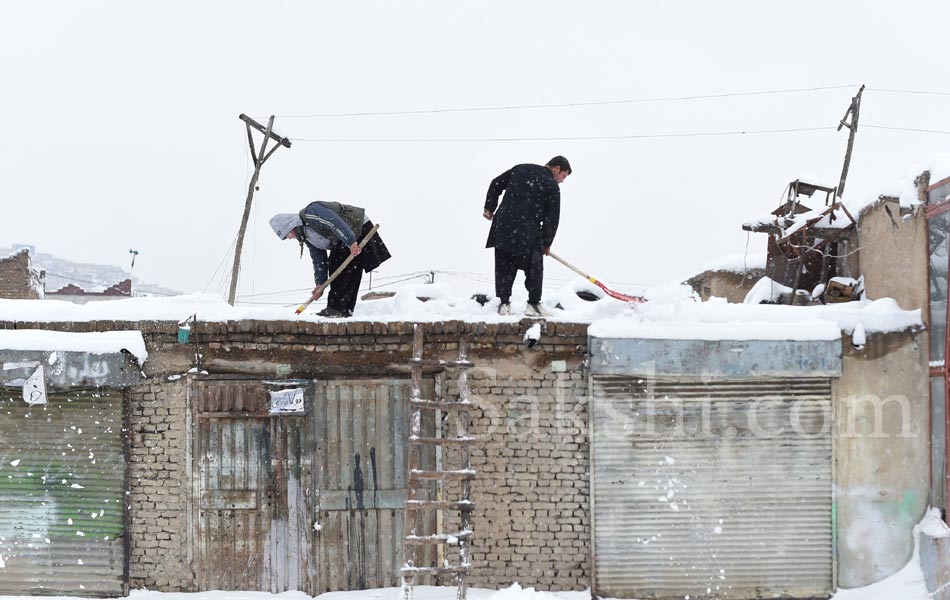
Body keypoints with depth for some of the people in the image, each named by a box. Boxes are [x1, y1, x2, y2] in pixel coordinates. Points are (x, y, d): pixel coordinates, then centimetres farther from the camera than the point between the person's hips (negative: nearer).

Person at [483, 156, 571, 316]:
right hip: (528, 233, -5)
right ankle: (533, 304, 6)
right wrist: (547, 243, 13)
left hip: (503, 226, 5)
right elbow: (552, 218, 1)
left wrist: (490, 208, 27)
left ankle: (504, 303, 9)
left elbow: (496, 184, 19)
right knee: (534, 268, 8)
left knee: (504, 267, 11)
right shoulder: (552, 185, 0)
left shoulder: (519, 169, 16)